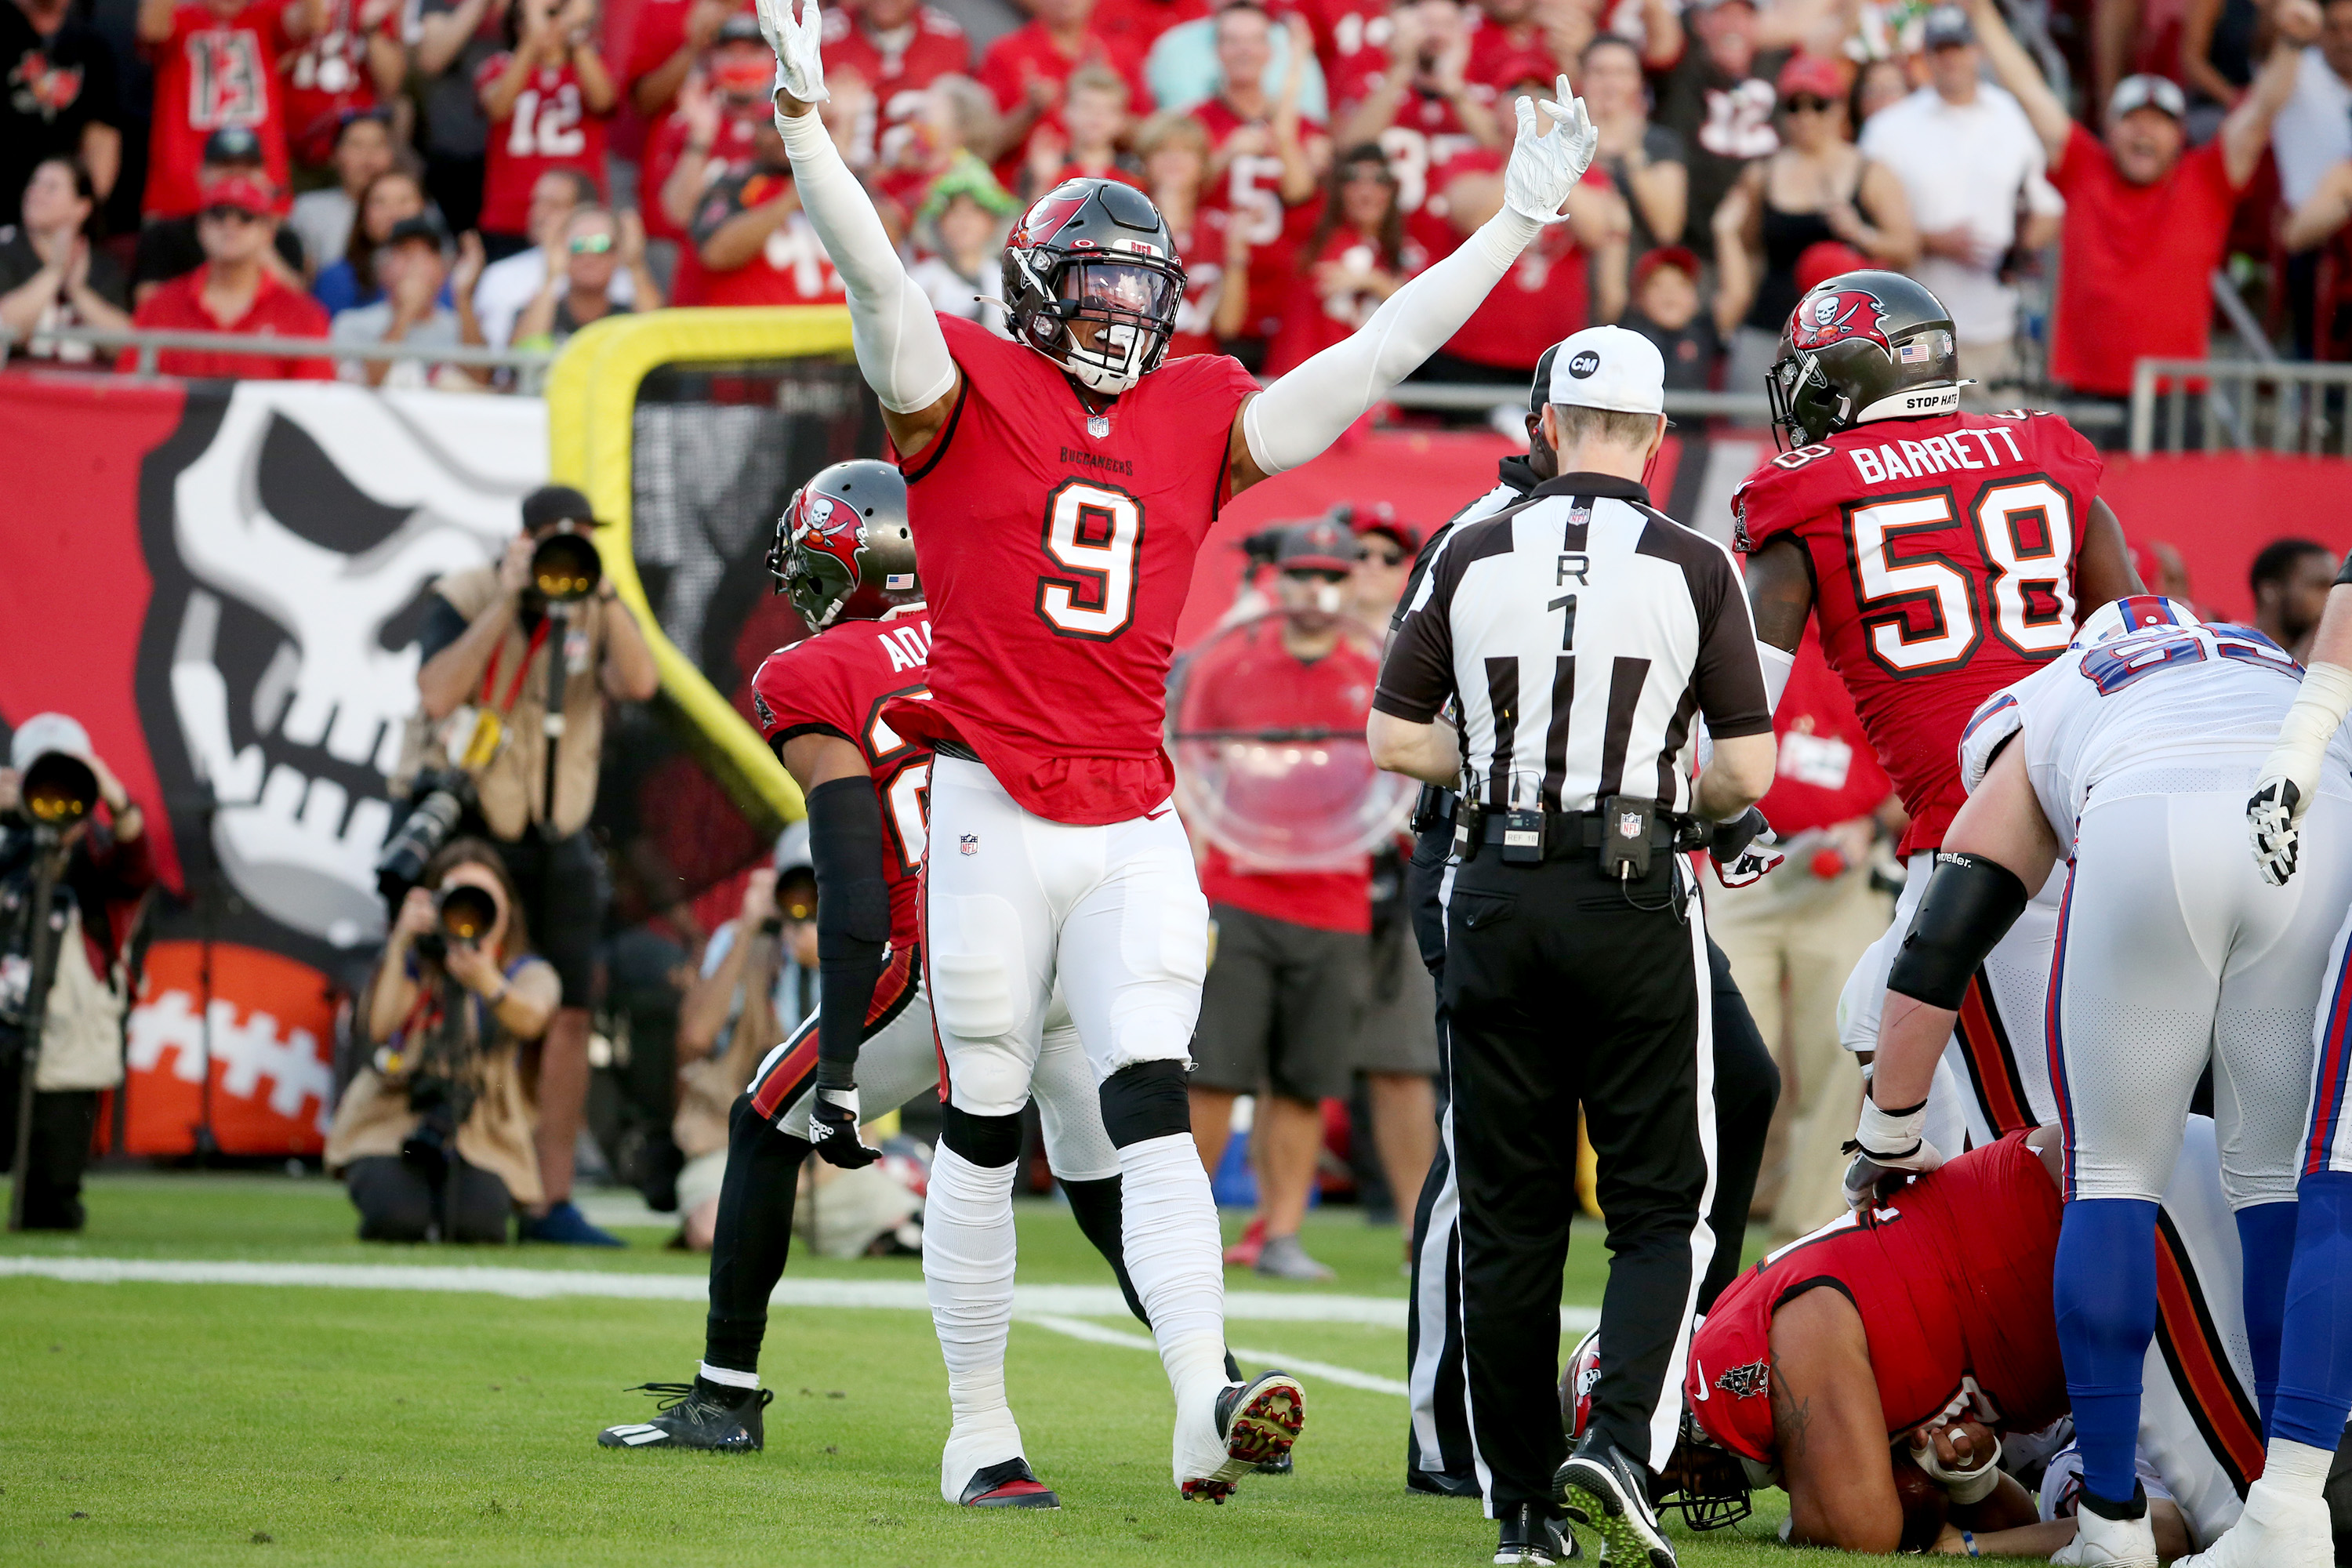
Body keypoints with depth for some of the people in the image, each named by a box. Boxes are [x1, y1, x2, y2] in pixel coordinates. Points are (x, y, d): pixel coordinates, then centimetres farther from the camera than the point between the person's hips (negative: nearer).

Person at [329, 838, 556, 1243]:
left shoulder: (528, 972, 2)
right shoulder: (415, 963, 5)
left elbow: (530, 1020, -23)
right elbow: (380, 1027, -14)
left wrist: (487, 984, -45)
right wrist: (399, 946, -19)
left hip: (482, 1136, 1)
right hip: (395, 1118, -1)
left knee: (477, 1223, -27)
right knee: (397, 1220, -28)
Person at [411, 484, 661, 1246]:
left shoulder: (596, 611, 3)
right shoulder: (462, 600, -7)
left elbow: (638, 682, -16)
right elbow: (437, 697, -23)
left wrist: (600, 593, -24)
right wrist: (508, 601, -23)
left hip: (558, 841, 4)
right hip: (465, 832, -4)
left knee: (568, 1015, -2)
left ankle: (551, 1204, 3)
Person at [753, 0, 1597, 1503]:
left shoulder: (1200, 418, 12)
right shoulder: (967, 391, 0)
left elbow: (1377, 357, 15)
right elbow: (875, 276, -15)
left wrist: (1519, 218, 13)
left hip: (1136, 829, 3)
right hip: (996, 814, -3)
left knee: (1154, 1113, -9)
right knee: (986, 1133, 6)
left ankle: (1207, 1409, -21)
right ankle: (979, 1424, 15)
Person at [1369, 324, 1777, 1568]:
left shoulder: (1474, 558, 1)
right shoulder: (1691, 569, -5)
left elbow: (1395, 738, 5)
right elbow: (1747, 773, -6)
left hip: (1499, 897, 2)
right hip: (1633, 894, -2)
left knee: (1507, 1216, 9)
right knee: (1659, 1206, 6)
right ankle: (1620, 1441, -16)